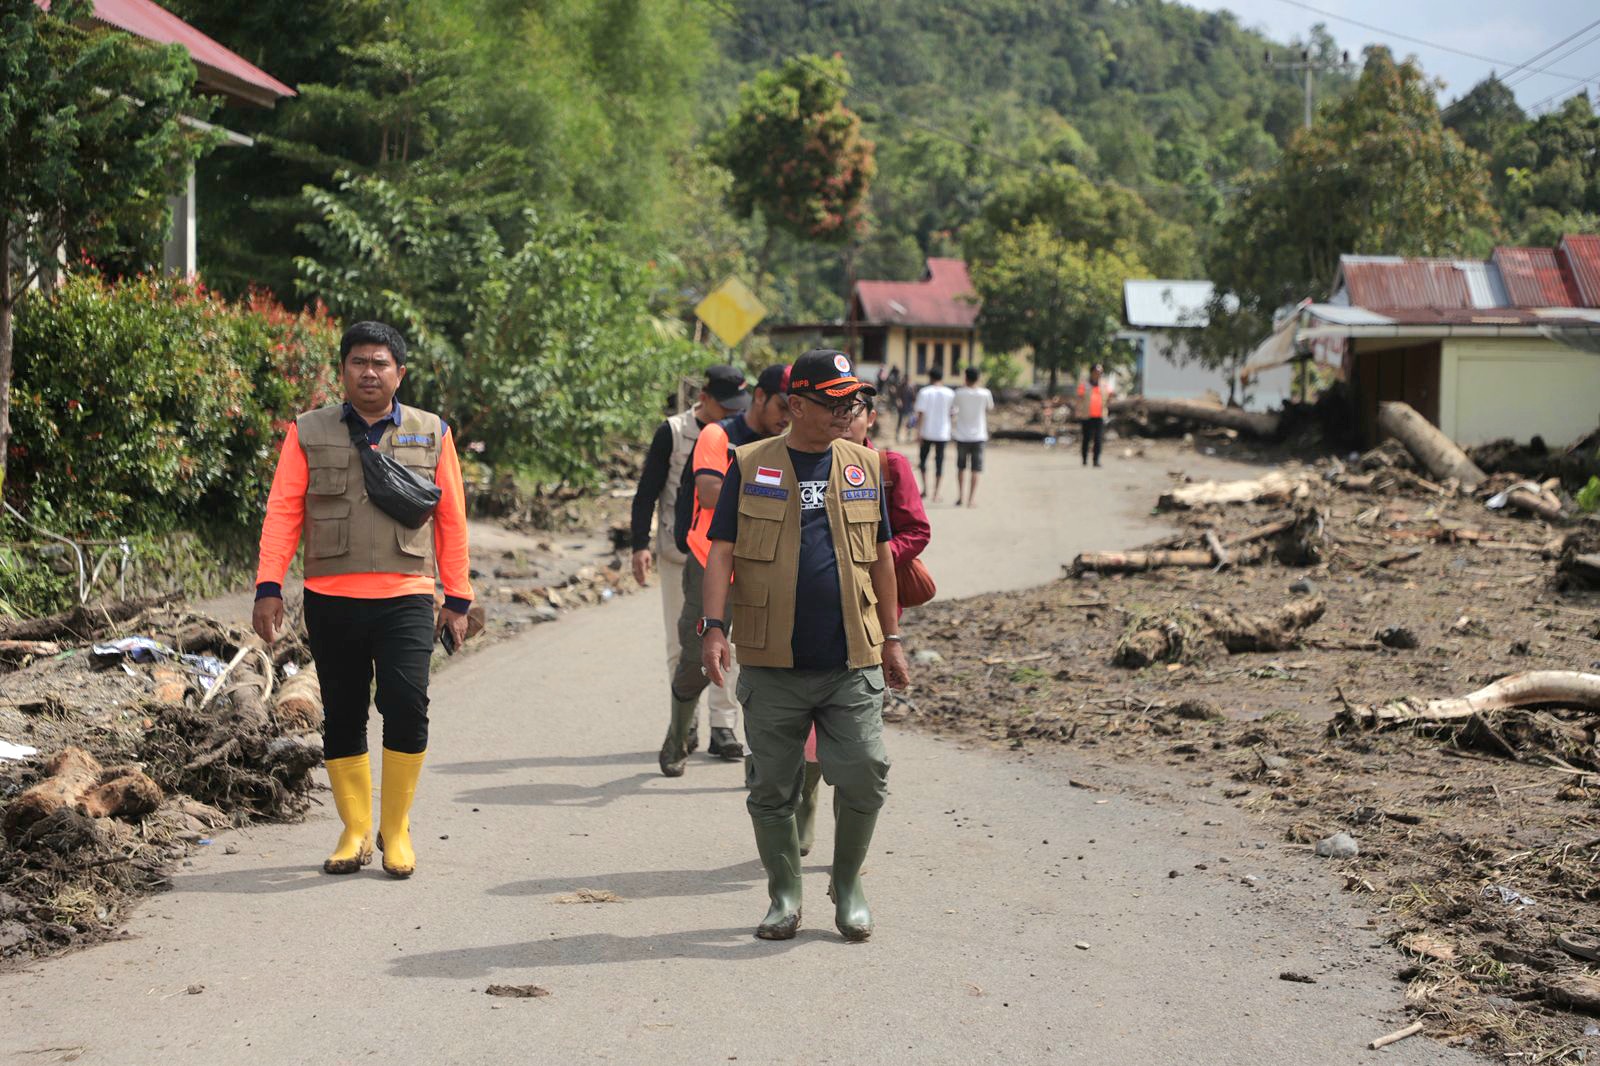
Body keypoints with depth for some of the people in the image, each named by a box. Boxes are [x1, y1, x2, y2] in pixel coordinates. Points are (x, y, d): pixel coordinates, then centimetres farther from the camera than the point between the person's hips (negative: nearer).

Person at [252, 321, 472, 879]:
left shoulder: (432, 434, 9)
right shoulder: (308, 433, 8)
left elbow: (451, 519, 10)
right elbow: (282, 512, 4)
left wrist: (458, 598, 8)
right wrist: (269, 587, -6)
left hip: (405, 599, -1)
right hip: (330, 599, 1)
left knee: (407, 706, -14)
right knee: (342, 718, 6)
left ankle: (396, 828, 2)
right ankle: (355, 830, 20)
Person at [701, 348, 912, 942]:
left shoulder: (864, 465, 10)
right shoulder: (749, 466, 2)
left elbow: (880, 556, 16)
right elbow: (721, 552, 1)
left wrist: (891, 638, 16)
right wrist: (715, 626, -11)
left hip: (852, 661, 1)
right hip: (771, 664, -1)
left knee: (864, 777, -4)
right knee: (772, 788, 5)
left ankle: (848, 885, 19)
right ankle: (784, 896, 22)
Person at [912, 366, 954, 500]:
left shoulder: (924, 392, -7)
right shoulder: (949, 393, -1)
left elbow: (921, 413, -11)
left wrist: (918, 431, -9)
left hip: (927, 432, -1)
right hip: (943, 433, 1)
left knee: (922, 458, 16)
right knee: (939, 461, 6)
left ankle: (925, 487, 3)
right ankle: (936, 494, 4)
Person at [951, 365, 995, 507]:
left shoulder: (960, 393, -7)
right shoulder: (985, 393, -6)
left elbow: (951, 409, 4)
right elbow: (990, 408, 12)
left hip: (962, 436, 1)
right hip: (978, 436, -1)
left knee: (961, 467, 17)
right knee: (976, 470, 1)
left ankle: (959, 497, 19)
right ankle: (970, 500, -4)